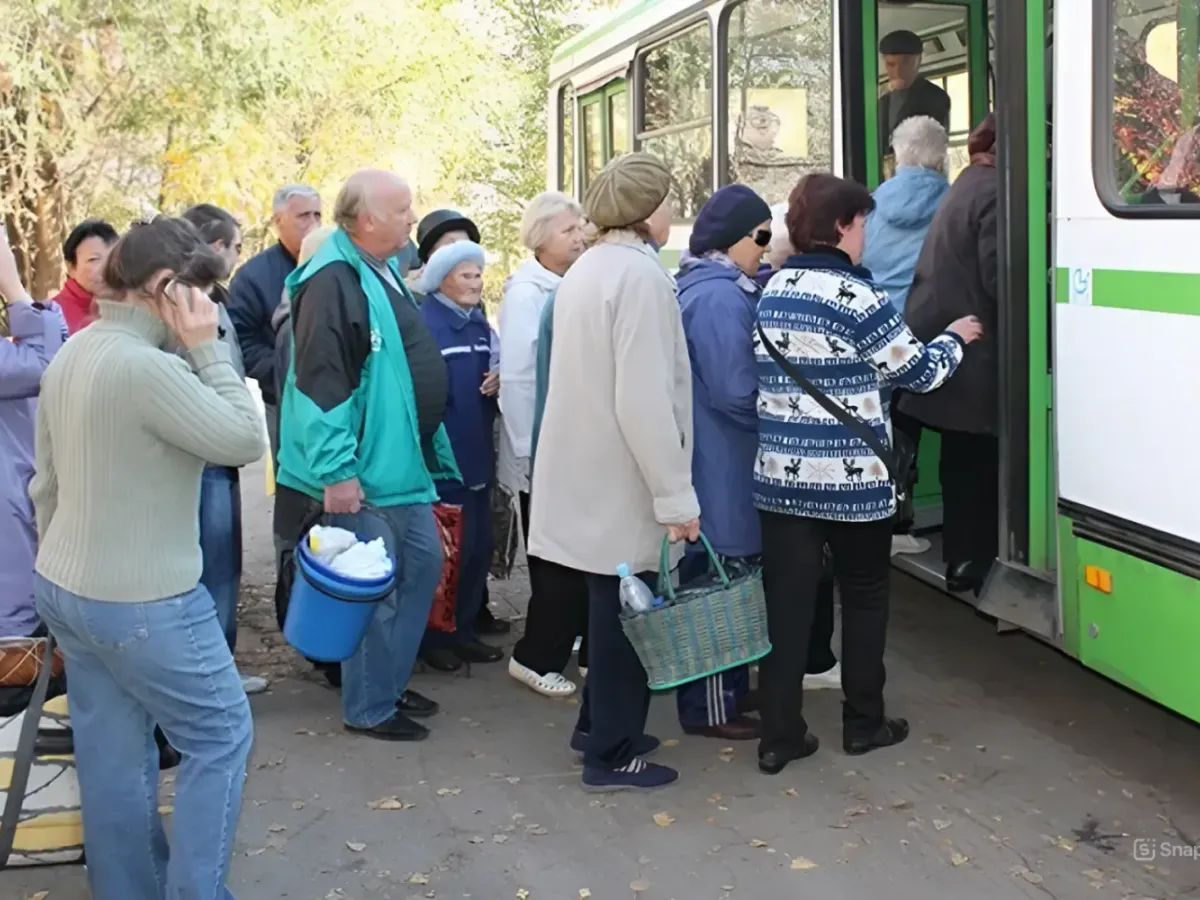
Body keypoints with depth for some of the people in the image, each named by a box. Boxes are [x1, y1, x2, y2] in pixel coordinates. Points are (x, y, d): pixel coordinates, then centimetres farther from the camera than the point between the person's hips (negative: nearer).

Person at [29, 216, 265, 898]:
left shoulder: (71, 356, 7)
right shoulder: (147, 366, -23)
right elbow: (247, 440, -18)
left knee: (113, 757, 16)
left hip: (64, 591, 9)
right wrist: (207, 347, -13)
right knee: (221, 736, 7)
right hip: (143, 603, -9)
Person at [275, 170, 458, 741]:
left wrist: (431, 450, 23)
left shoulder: (384, 273, 13)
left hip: (403, 463, 10)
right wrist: (336, 472, -25)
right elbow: (321, 383, -24)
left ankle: (390, 682, 32)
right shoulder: (332, 282, -19)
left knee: (423, 563, 17)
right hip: (360, 475, -10)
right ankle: (369, 709, 15)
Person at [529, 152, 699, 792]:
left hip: (589, 474, 9)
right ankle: (612, 755, 14)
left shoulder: (586, 270, 11)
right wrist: (676, 496, -19)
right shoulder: (640, 273, -18)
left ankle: (600, 722, 33)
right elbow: (645, 401, -24)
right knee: (627, 613, 3)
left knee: (612, 607, 20)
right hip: (622, 482, -9)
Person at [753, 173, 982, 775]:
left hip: (781, 476, 5)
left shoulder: (772, 293, 7)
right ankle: (863, 723, 24)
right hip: (852, 480, -5)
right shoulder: (856, 297, -14)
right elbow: (918, 371, -4)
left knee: (786, 602, 6)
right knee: (864, 597, 13)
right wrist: (955, 338, 16)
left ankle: (779, 736, 8)